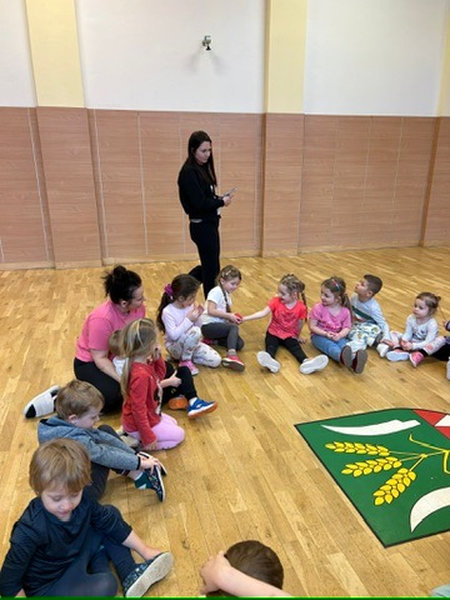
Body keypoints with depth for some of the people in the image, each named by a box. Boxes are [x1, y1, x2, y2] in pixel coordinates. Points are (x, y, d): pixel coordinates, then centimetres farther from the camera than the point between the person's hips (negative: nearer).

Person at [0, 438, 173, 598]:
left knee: (111, 512, 0)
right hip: (47, 586, -7)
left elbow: (113, 523, -3)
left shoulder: (83, 501, -17)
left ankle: (130, 574, 1)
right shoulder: (30, 530, -33)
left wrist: (145, 550, 1)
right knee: (105, 586, -31)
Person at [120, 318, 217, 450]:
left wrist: (158, 358, -7)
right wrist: (148, 438, -24)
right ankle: (140, 443, 0)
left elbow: (160, 376, 12)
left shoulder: (145, 363, -7)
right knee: (178, 435, 6)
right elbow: (138, 409, -31)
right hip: (138, 426, -9)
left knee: (173, 423, 25)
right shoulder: (141, 375, -34)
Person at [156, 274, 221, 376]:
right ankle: (185, 361, -13)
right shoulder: (167, 312, -22)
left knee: (216, 360, -9)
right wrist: (189, 320, -29)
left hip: (192, 343, 7)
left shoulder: (190, 306, -4)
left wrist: (197, 317, -15)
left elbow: (199, 327, 5)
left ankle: (187, 356, 8)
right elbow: (174, 335, -29)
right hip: (175, 347, -7)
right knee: (195, 332, -36)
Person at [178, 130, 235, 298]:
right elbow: (199, 203, -22)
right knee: (212, 268, 2)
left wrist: (221, 198, -5)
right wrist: (222, 202, -11)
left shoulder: (203, 168, 11)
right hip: (201, 226, -9)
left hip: (209, 224, 9)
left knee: (209, 266, 18)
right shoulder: (189, 172, -17)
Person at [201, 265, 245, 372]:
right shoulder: (216, 291, -12)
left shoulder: (227, 294, 16)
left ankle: (213, 340, 2)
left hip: (219, 325, 9)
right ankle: (231, 355, -44)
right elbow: (211, 311, -23)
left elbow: (224, 313, 13)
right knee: (234, 327, -31)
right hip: (209, 326, -8)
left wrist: (233, 317, -6)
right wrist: (229, 316, -19)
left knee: (239, 344, -10)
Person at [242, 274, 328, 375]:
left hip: (290, 335, 0)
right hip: (274, 332, 0)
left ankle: (306, 362, -51)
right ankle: (270, 361, -59)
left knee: (296, 347, -25)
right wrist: (245, 318, -26)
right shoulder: (276, 301, -12)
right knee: (271, 345, -29)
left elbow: (300, 323, 2)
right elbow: (263, 313, -17)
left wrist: (297, 336, 15)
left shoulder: (301, 307, -13)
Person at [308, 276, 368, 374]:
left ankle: (354, 361, -60)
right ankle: (342, 357, -68)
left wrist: (339, 335, -25)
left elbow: (347, 327, -3)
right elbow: (312, 326, -10)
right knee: (330, 345, -34)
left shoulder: (345, 311, -6)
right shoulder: (318, 308, -13)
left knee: (345, 344, -30)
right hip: (319, 335, -3)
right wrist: (326, 334, -24)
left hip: (337, 336, 3)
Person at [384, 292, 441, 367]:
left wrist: (413, 346, -38)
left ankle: (420, 355, -40)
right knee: (393, 333, -7)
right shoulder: (411, 318, -10)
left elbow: (428, 342, -28)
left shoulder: (432, 324, -23)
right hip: (411, 342, 4)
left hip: (424, 347, -4)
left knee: (439, 341, -33)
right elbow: (407, 333, -6)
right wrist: (404, 341, -28)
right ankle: (399, 350, -32)